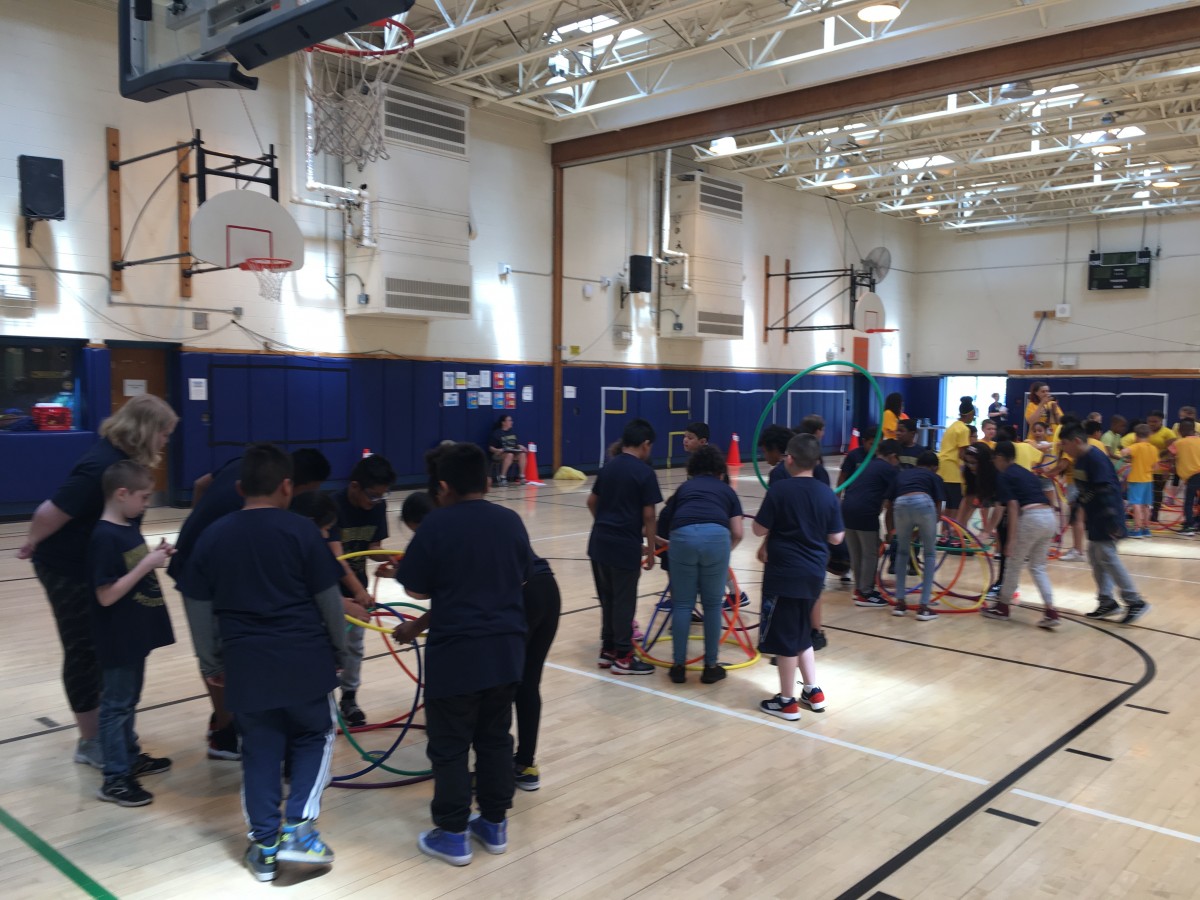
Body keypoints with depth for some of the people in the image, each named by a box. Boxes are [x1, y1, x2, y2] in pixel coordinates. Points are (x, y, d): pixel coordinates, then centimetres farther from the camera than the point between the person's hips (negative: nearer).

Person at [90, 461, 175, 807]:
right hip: (119, 639, -9)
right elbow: (106, 595, -24)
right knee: (116, 704, 2)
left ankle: (131, 757, 36)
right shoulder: (105, 537, -22)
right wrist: (147, 565, -23)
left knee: (129, 700, 21)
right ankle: (115, 779, 11)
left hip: (136, 633, 9)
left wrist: (156, 556, 0)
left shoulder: (130, 527, 5)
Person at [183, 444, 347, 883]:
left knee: (260, 750, 15)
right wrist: (340, 649, 9)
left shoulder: (213, 536, 3)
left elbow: (201, 606, 7)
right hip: (304, 660, -2)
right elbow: (328, 599, -5)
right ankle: (298, 827, 6)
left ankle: (264, 845, 18)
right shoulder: (301, 530, -7)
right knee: (313, 738, 17)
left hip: (246, 665, 3)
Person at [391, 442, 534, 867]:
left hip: (455, 655, -5)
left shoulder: (436, 524, -12)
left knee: (449, 746, 9)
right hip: (505, 651, 5)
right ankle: (495, 824, 28)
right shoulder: (511, 521, 3)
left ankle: (453, 835, 18)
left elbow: (417, 589, -9)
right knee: (495, 738, 18)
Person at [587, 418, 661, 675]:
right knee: (624, 602, 2)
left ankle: (607, 650, 24)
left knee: (607, 599, 16)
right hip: (625, 546, -7)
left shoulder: (608, 467, 10)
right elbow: (649, 516, -12)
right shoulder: (645, 473, -11)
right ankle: (623, 657, 9)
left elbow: (592, 502, 20)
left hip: (599, 542, 7)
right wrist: (650, 549, -3)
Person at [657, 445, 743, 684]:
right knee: (712, 605, 13)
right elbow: (737, 533, 18)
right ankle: (710, 667, 20)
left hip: (682, 537, 1)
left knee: (682, 604, 12)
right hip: (716, 537, -1)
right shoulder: (726, 490, 28)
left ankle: (679, 666, 17)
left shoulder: (684, 488, 32)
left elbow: (668, 522, 34)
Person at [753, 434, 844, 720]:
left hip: (784, 574, -6)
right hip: (814, 574, 6)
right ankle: (813, 691, 26)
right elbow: (836, 538, 4)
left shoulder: (779, 490, -13)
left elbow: (760, 530, -10)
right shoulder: (828, 494, 0)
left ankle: (787, 701, 12)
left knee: (784, 637, 4)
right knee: (800, 632, 22)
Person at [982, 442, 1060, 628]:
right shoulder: (1027, 473, 25)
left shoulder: (1004, 477, 2)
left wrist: (1011, 538, -13)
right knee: (1038, 567, 16)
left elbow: (1013, 506, -9)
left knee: (1014, 564, 10)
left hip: (1032, 518, -7)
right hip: (1050, 517, 7)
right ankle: (1051, 611, 4)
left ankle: (1002, 607, 24)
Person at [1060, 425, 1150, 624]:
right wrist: (1082, 506, 22)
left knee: (1107, 557, -8)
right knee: (1096, 557, 11)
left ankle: (1135, 602, -2)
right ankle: (1106, 601, 17)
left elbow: (1106, 490, -24)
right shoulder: (1080, 460, 10)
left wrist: (1112, 520, -26)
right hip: (1095, 517, 10)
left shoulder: (1095, 458, -19)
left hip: (1106, 517, -10)